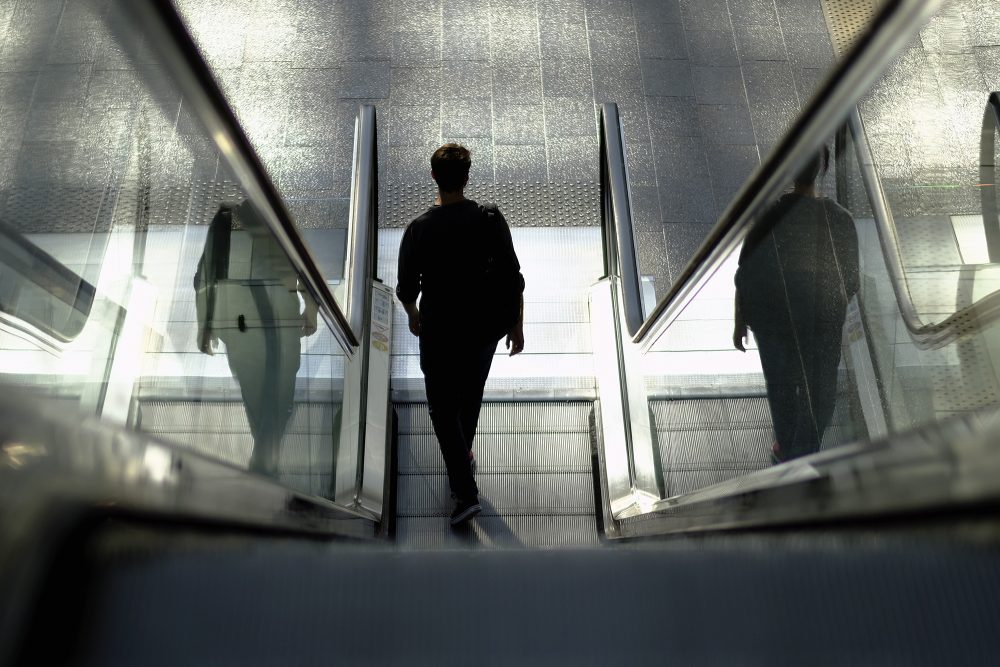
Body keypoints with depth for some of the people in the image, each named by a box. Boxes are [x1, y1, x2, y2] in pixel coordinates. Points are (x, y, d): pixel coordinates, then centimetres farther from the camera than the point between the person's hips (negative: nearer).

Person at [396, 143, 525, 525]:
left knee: (444, 410, 11)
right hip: (483, 328, 3)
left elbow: (406, 289, -7)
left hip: (439, 333, -2)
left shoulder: (419, 230, -17)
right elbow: (513, 279, -11)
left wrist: (413, 316, 15)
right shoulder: (491, 220, -13)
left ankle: (466, 494, 8)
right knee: (471, 395, 26)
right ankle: (464, 455, 48)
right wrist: (517, 326, 2)